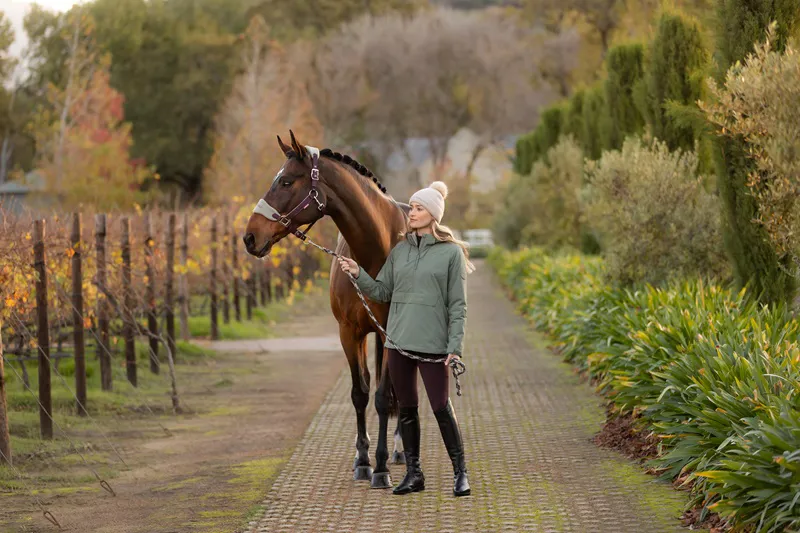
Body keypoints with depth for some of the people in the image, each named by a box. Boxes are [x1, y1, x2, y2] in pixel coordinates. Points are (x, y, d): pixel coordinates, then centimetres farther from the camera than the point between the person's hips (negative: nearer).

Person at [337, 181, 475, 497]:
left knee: (441, 406, -4)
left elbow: (458, 305, -5)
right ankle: (413, 473, 17)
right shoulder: (399, 251, 10)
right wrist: (357, 274, -6)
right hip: (399, 341, 5)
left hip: (433, 343, -5)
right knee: (406, 409, 9)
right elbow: (382, 293, 11)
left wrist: (455, 346, -12)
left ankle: (460, 472, 7)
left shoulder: (451, 252, -4)